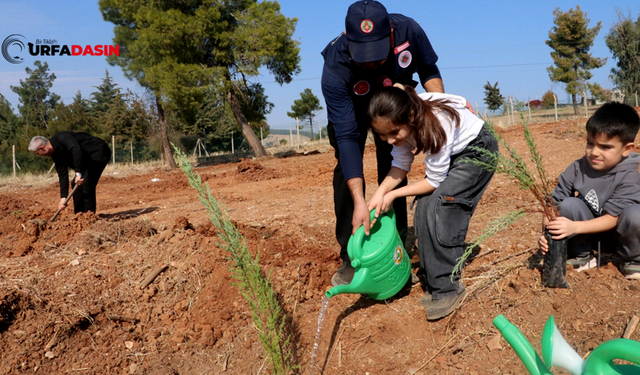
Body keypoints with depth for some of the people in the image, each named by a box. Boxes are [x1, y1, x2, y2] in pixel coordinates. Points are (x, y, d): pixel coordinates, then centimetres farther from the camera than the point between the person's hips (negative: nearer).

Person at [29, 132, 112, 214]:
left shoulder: (61, 137, -21)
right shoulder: (55, 155, 7)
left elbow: (76, 150, -37)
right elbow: (63, 174, 6)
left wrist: (78, 173, -42)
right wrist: (63, 197, -1)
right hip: (88, 160, 10)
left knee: (86, 185, -18)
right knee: (75, 184, 10)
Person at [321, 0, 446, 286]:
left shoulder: (408, 30, -35)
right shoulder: (335, 69, -42)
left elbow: (429, 70, -12)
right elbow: (347, 137, -42)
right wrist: (359, 202, -47)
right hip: (350, 106, -2)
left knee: (393, 168, -4)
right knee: (347, 167, -14)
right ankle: (351, 256, -4)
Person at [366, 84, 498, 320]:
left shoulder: (435, 126, -38)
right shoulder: (401, 122, -19)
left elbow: (435, 181, -27)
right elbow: (400, 165, -11)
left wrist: (393, 195, -21)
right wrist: (380, 192, -26)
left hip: (477, 150, -7)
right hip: (452, 153, 7)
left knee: (438, 207, -21)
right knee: (424, 207, -7)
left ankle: (448, 289, -13)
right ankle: (435, 284, 3)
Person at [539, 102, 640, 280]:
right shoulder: (577, 169, -16)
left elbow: (612, 218, -27)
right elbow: (554, 203, -14)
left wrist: (575, 227, -42)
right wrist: (546, 232, -32)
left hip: (618, 231, -2)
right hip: (586, 230, 2)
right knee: (569, 205, -26)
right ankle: (580, 255, -3)